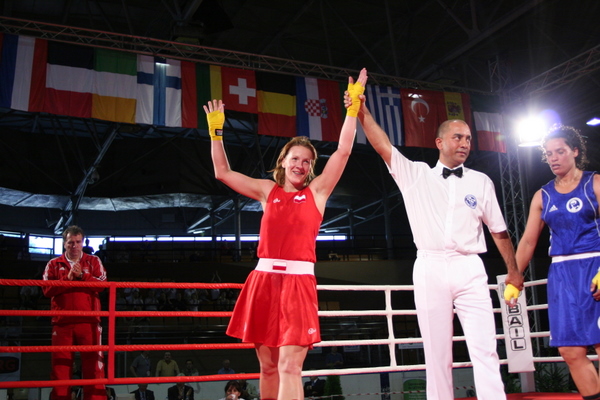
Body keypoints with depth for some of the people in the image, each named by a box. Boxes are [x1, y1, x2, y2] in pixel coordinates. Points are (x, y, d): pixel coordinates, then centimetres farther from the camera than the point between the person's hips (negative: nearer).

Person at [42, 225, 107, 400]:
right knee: (60, 366, 2)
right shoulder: (54, 264, 14)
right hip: (62, 322, 1)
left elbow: (102, 284, -1)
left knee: (93, 364, -4)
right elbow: (47, 289, 1)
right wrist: (68, 278, -10)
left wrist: (82, 276, -12)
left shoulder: (93, 261, 12)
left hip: (89, 321, -1)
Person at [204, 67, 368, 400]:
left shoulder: (317, 191, 9)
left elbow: (343, 150, 2)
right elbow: (222, 173, 17)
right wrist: (216, 130, 13)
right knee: (268, 366, 9)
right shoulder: (268, 190, 14)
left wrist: (353, 105, -2)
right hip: (264, 280, 3)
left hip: (298, 281, -3)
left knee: (290, 366, -10)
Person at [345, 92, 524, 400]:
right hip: (430, 269, 0)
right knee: (437, 352, 3)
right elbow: (383, 146, -1)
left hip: (469, 269, 1)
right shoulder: (416, 175, 9)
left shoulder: (481, 182, 12)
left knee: (484, 349, -6)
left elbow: (498, 230, 16)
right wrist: (362, 112, -11)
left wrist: (513, 271, 17)